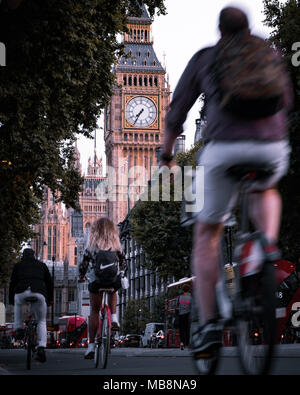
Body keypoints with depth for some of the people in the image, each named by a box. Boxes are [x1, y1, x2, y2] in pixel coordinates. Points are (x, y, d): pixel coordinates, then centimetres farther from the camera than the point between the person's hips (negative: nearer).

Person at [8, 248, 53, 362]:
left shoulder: (18, 265, 23)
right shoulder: (42, 265, 27)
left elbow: (12, 283, 21)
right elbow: (49, 283, 27)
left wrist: (11, 299, 33)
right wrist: (50, 299, 39)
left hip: (22, 292, 0)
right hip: (39, 294, 0)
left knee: (18, 303, 38)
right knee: (41, 322, 18)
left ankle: (18, 329, 25)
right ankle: (41, 348, -2)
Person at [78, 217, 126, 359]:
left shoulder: (91, 246, 1)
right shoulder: (116, 246, 5)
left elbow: (83, 264, 1)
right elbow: (123, 264, 11)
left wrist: (81, 277, 19)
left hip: (96, 281, -1)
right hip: (114, 281, 1)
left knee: (94, 311, 11)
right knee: (113, 293, 37)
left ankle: (91, 345, 5)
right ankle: (114, 318, 15)